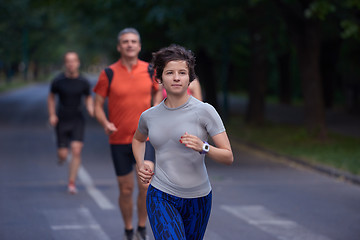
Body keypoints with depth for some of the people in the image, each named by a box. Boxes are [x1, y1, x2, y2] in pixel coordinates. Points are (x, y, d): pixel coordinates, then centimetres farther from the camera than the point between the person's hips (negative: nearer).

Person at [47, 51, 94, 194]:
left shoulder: (83, 82, -3)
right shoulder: (58, 81, -6)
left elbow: (88, 98, 13)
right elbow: (51, 97, 10)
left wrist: (90, 108, -7)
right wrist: (52, 115, 0)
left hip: (77, 120, 0)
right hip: (61, 120, 0)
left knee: (76, 150, -14)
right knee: (63, 154, -1)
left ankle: (71, 183, -5)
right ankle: (62, 156, 39)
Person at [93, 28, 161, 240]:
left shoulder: (150, 71, 1)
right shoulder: (109, 74, -4)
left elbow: (158, 91, 19)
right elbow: (98, 105, 3)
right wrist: (106, 124, -16)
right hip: (119, 140, 0)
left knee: (146, 185, -13)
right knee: (126, 189, 6)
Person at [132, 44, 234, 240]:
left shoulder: (204, 111, -8)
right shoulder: (149, 116, 1)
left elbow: (228, 157, -10)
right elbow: (138, 139, 26)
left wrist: (203, 148, -28)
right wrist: (140, 164, 8)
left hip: (198, 200, 0)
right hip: (161, 198, 0)